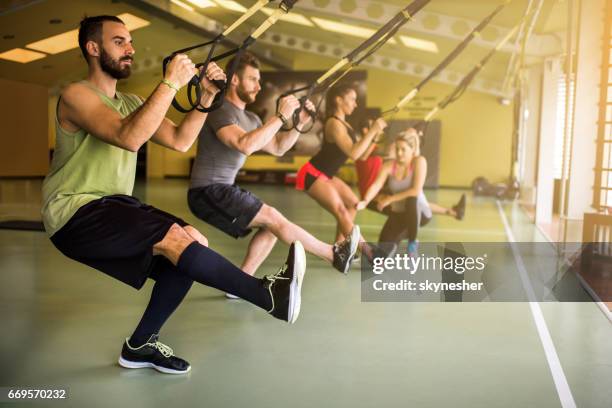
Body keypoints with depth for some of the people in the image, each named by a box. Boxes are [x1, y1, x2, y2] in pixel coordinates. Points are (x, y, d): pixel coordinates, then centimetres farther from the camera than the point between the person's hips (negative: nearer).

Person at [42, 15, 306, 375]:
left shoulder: (130, 102, 16)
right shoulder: (76, 96, -9)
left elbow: (179, 141, 6)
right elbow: (129, 137, -27)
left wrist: (207, 97, -4)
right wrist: (172, 83, -25)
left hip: (114, 207, 8)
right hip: (76, 214, -8)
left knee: (194, 243, -10)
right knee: (174, 238, -26)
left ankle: (141, 345, 1)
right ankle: (270, 295, -21)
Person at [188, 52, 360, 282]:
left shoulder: (250, 119, 13)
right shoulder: (220, 110, -15)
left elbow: (277, 148, 15)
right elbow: (245, 145, -31)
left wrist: (299, 124, 1)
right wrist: (281, 116, -26)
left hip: (223, 190, 9)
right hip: (208, 192, -9)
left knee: (271, 225, 4)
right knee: (273, 218, -15)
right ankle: (335, 255, -7)